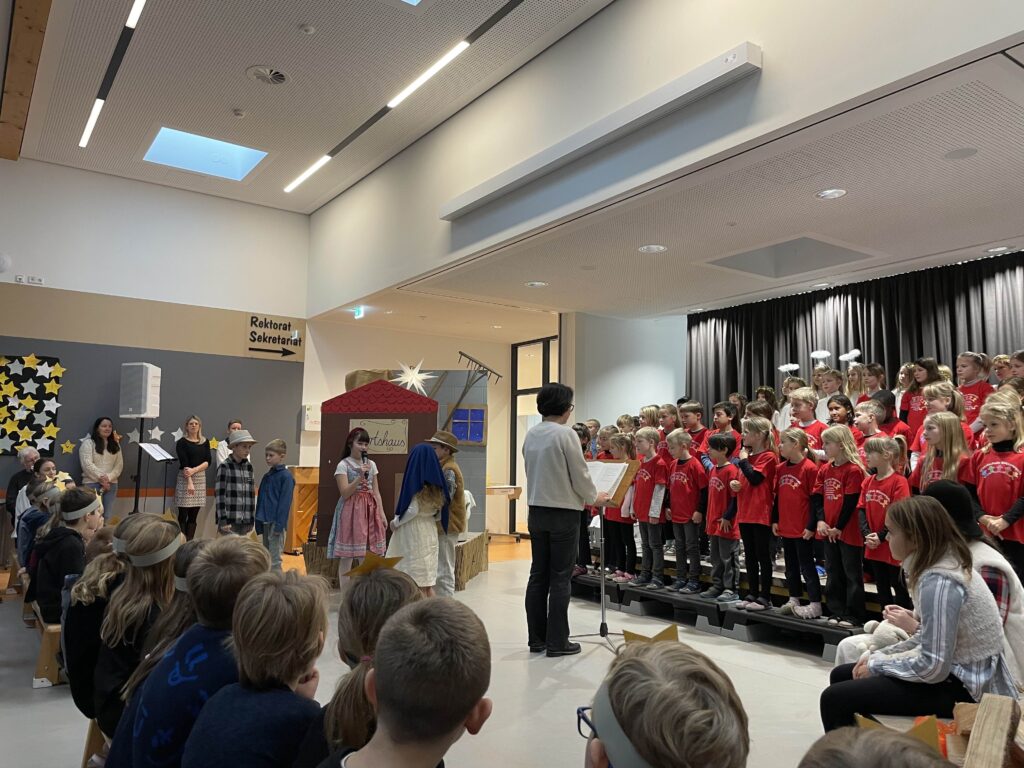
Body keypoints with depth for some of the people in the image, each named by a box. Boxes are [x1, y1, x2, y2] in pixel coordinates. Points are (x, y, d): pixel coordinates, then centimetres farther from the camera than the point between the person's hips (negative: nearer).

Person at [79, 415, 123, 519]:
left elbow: (119, 465, 7)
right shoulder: (88, 443, 1)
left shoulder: (115, 445, 16)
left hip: (111, 484, 5)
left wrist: (108, 478, -10)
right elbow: (87, 464, -9)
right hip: (92, 483, -4)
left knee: (107, 516, 4)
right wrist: (101, 478, -15)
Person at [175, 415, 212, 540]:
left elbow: (208, 461, 2)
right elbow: (183, 464, -10)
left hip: (200, 478, 4)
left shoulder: (205, 442, 11)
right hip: (185, 478, -4)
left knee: (194, 516, 4)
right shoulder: (182, 442, -1)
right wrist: (189, 482, -19)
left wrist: (194, 470, -14)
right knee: (183, 515, -3)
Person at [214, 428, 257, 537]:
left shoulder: (248, 467, 9)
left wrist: (251, 519, 10)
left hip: (244, 521, 6)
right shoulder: (224, 467, -7)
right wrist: (223, 520, -14)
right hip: (229, 520, -6)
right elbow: (219, 495, -9)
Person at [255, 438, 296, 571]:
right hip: (265, 521, 8)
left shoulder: (286, 476, -11)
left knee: (274, 560, -5)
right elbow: (260, 500, 15)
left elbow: (285, 502, -14)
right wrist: (258, 521, 11)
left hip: (276, 522, -8)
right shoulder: (266, 476, 12)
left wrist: (279, 525, -17)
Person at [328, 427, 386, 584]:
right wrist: (360, 477, -22)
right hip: (351, 510, -5)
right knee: (347, 556, -1)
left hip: (370, 509, 5)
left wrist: (382, 513, 7)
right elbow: (345, 493, -12)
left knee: (367, 556, 6)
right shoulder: (343, 465, -4)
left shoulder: (371, 464, 11)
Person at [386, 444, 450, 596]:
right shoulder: (436, 481, 4)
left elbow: (413, 509, -18)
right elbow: (440, 512, 6)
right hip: (430, 532, 6)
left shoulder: (414, 479, -15)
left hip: (414, 533, -6)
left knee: (418, 583, 0)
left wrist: (396, 522, -5)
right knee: (429, 583, 13)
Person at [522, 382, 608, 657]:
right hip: (564, 513, -6)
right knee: (560, 578, 1)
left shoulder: (530, 435, 6)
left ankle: (536, 638, 19)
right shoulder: (565, 434, -15)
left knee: (538, 575, 11)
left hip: (537, 510, 7)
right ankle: (557, 642, 7)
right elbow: (580, 475, -12)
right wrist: (594, 498, 7)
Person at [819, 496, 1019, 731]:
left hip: (964, 688, -10)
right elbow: (928, 639, 14)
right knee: (841, 675, 15)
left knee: (834, 698, -15)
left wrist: (876, 665, -11)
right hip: (955, 672, 10)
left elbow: (933, 667, -26)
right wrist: (877, 656, 5)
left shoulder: (939, 581, -25)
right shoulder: (948, 565, 6)